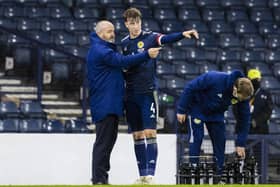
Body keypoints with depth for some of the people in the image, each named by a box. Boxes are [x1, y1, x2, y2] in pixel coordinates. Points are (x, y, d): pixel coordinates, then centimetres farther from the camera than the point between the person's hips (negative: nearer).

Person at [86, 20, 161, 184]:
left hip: (111, 105, 11)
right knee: (103, 141, -10)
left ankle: (101, 178, 19)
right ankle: (99, 179, -10)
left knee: (109, 140, 14)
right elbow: (123, 61, -22)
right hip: (104, 105, -11)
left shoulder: (105, 49, 21)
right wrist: (147, 55, -22)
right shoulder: (99, 51, -14)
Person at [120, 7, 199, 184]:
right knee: (137, 135, 6)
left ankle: (151, 174, -12)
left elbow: (166, 39, -24)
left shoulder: (150, 37, -4)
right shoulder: (124, 43, 10)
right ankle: (143, 175, 11)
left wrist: (183, 34, -42)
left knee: (150, 133, -9)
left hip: (148, 92, -5)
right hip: (131, 94, 5)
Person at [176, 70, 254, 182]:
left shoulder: (243, 95, -23)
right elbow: (190, 88, -28)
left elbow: (244, 118, -11)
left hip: (216, 113, 5)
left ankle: (219, 173, 7)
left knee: (220, 140, 0)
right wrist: (181, 110, -21)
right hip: (197, 109, -5)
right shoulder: (215, 79, -39)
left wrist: (241, 143, -11)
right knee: (196, 138, -13)